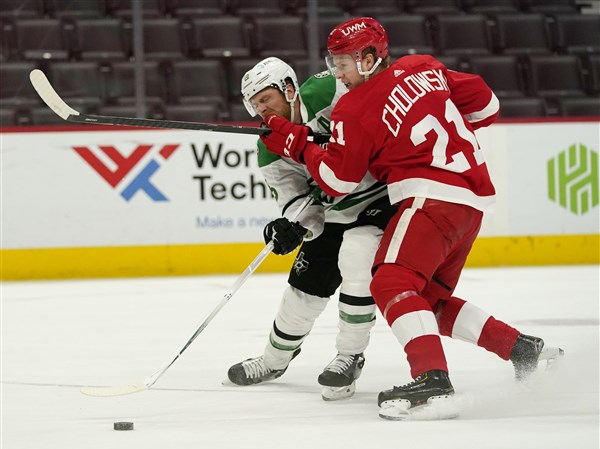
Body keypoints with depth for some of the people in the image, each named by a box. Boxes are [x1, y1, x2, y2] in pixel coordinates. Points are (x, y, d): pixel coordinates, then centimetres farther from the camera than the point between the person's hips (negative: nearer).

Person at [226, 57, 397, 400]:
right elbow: (297, 200, -6)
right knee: (306, 282, 11)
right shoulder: (271, 152, -4)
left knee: (356, 266, -26)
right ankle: (275, 359, 34)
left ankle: (349, 358, -9)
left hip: (382, 192, -7)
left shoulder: (328, 92, -22)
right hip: (336, 209, 7)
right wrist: (293, 226, -28)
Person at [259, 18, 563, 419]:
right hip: (475, 195, 9)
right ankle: (525, 351, 19)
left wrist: (295, 143, 9)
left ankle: (433, 383, -39)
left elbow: (337, 181, -1)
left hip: (432, 193, -9)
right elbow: (485, 103, 16)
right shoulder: (423, 68, 13)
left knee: (393, 284, -20)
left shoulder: (354, 110, -6)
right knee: (431, 299, 19)